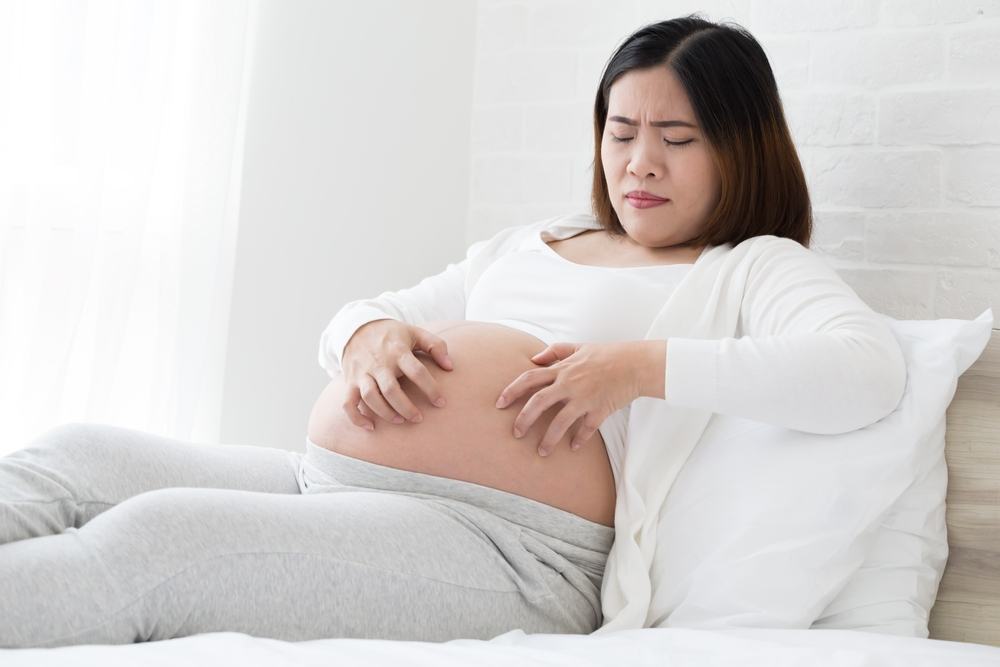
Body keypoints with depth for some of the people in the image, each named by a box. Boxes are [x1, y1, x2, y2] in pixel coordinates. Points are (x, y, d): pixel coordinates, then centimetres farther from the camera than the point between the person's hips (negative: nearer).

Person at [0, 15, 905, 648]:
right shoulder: (525, 245, 26)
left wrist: (642, 366, -20)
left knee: (156, 537, -28)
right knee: (80, 455, -10)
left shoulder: (754, 269, 7)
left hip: (513, 545, -7)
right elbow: (356, 315, 26)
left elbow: (869, 370, -14)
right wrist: (369, 335, -1)